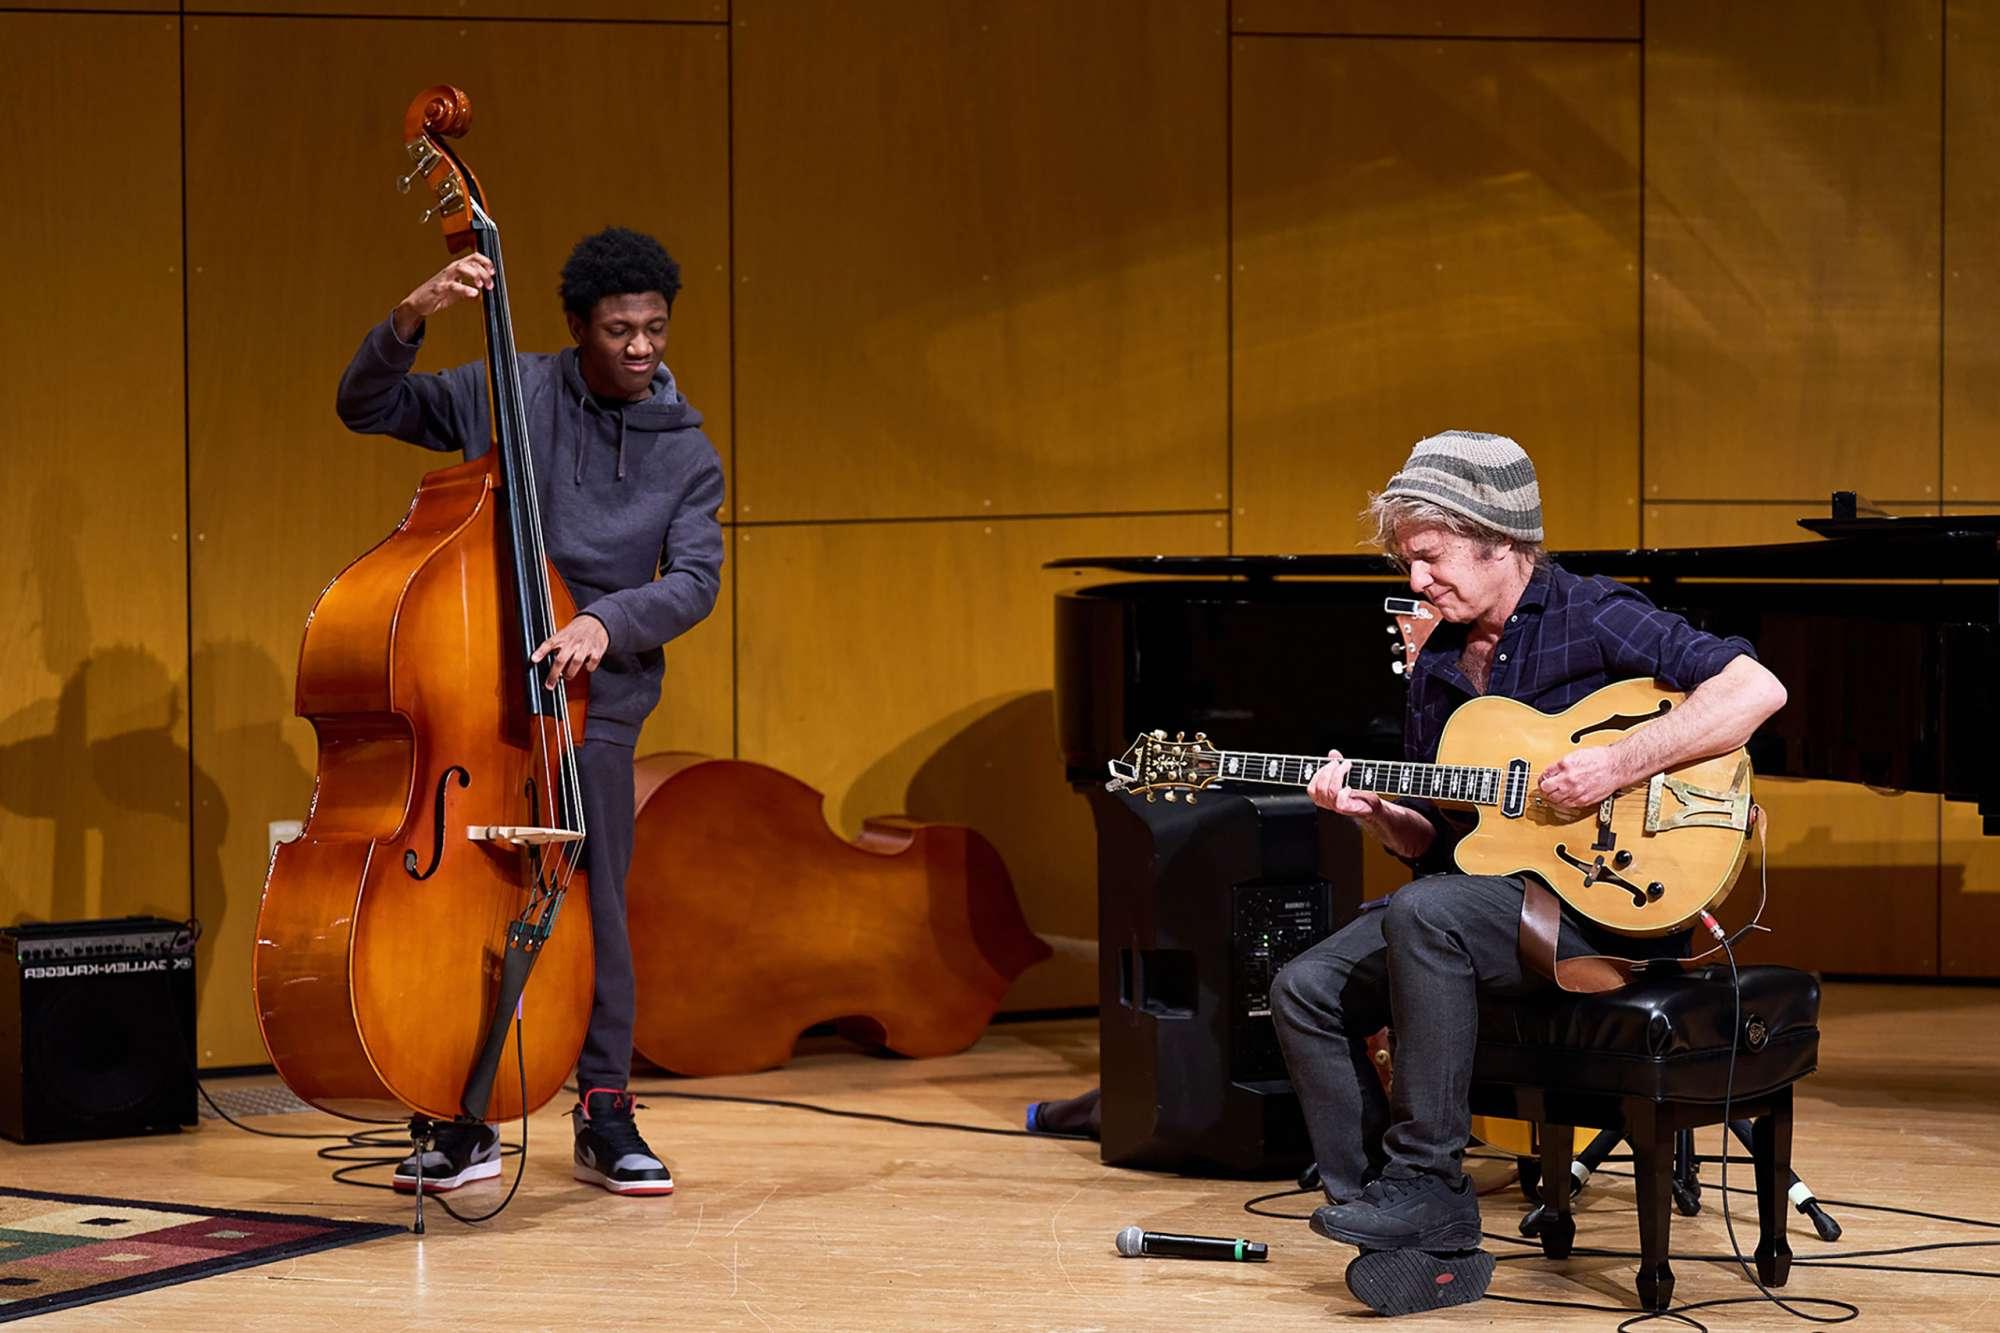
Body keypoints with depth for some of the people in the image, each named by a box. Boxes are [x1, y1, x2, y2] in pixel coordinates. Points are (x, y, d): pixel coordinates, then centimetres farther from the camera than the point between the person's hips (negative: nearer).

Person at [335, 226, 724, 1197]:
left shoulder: (685, 452, 4)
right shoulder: (508, 395, 2)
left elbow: (694, 580, -6)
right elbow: (364, 407, 1)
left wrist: (605, 622, -24)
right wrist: (413, 316, -16)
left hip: (595, 694, 0)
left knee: (591, 898, -4)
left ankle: (604, 1115, 9)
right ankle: (469, 1121, 13)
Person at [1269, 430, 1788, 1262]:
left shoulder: (1591, 618, -8)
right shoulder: (1437, 668, 14)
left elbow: (1757, 690, -21)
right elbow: (1432, 840, 18)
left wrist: (1621, 765, -25)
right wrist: (1375, 812, -4)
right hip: (1478, 894, 8)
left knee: (1423, 916, -33)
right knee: (1307, 990, -6)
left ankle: (1427, 1183, -25)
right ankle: (1386, 1209, -5)